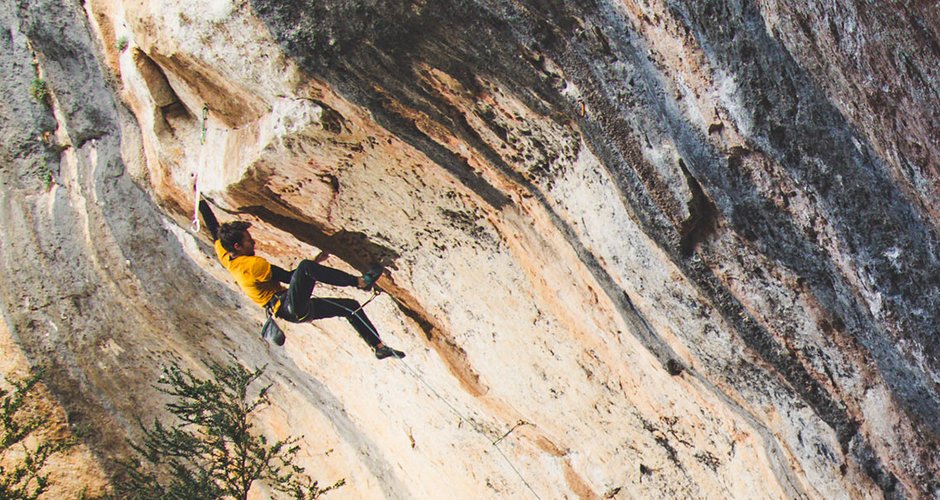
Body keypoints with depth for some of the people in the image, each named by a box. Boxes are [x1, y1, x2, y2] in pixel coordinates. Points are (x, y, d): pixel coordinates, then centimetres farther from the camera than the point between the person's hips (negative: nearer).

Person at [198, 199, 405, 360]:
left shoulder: (225, 257, 7)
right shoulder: (254, 264, -19)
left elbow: (213, 227, 18)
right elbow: (287, 276, -16)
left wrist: (200, 200, 26)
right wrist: (314, 263, -5)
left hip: (293, 310, 10)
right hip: (292, 307, -10)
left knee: (351, 306, 9)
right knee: (305, 267, -34)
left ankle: (378, 346, 14)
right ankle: (359, 282, -31)